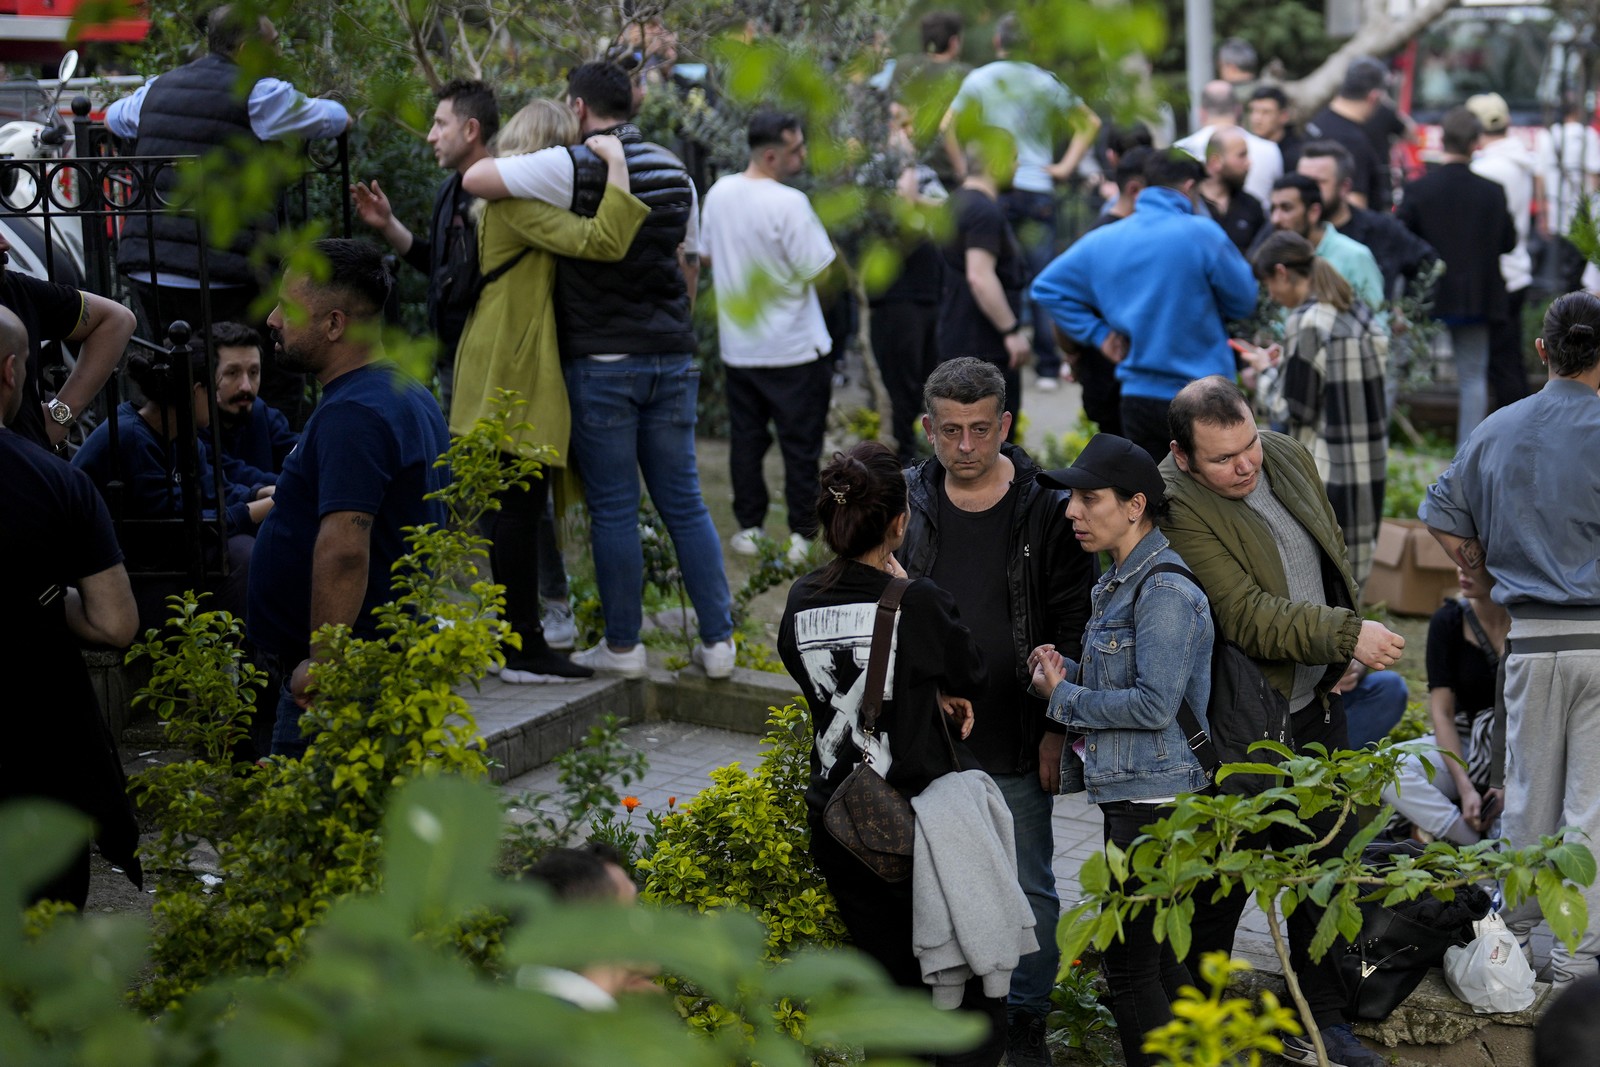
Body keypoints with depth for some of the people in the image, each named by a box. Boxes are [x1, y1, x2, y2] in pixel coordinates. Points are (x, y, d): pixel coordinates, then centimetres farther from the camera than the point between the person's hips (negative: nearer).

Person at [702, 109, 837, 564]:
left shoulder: (720, 192, 0)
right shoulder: (789, 204, -21)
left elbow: (705, 254, 13)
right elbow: (819, 270, -18)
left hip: (738, 344, 6)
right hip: (793, 347, -6)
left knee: (746, 440, 15)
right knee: (800, 445, 4)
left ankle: (749, 529, 19)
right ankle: (801, 535, 8)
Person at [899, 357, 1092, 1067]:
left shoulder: (1045, 510, -6)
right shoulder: (906, 505, -1)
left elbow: (1073, 627, -3)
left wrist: (1057, 727, -6)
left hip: (1016, 746, -2)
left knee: (1028, 888, 9)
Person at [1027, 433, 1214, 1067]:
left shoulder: (1164, 592, -17)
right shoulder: (1118, 585, 14)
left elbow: (1155, 704, -23)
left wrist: (1063, 696, -13)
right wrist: (1068, 672, 4)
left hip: (1156, 800, -10)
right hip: (1129, 797, 10)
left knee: (1130, 963, -6)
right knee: (1159, 957, 16)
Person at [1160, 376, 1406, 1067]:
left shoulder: (1289, 457, 3)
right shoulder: (1177, 507, -21)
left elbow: (1334, 555, 18)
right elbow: (1247, 617, -27)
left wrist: (1336, 662, 8)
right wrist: (1347, 633, -31)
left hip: (1317, 709, 7)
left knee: (1324, 867, 15)